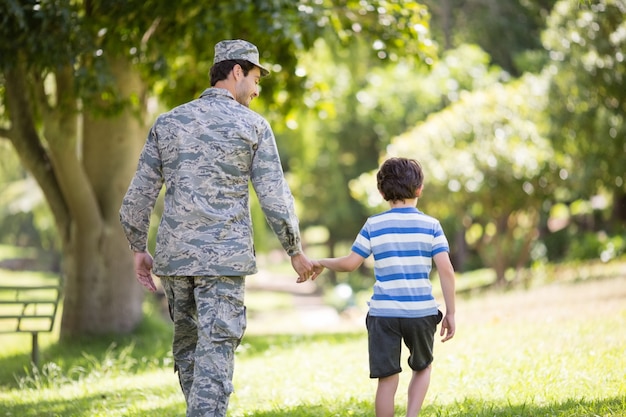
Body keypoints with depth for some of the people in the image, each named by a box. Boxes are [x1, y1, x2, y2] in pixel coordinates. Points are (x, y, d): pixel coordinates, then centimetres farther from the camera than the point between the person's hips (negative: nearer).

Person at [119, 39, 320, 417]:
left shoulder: (168, 122, 10)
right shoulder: (253, 125, -2)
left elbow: (140, 194, 10)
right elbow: (275, 198, -4)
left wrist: (138, 248, 19)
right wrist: (296, 252, 6)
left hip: (174, 255, 4)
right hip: (225, 257, -4)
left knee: (187, 345, 17)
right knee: (215, 354, -5)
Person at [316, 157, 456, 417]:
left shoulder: (374, 225, 2)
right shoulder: (431, 225, 2)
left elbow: (349, 263, 1)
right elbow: (446, 270, -5)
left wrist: (322, 262, 20)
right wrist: (450, 313, 1)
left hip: (383, 312, 0)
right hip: (422, 311, 0)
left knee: (387, 378, 4)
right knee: (422, 367, 22)